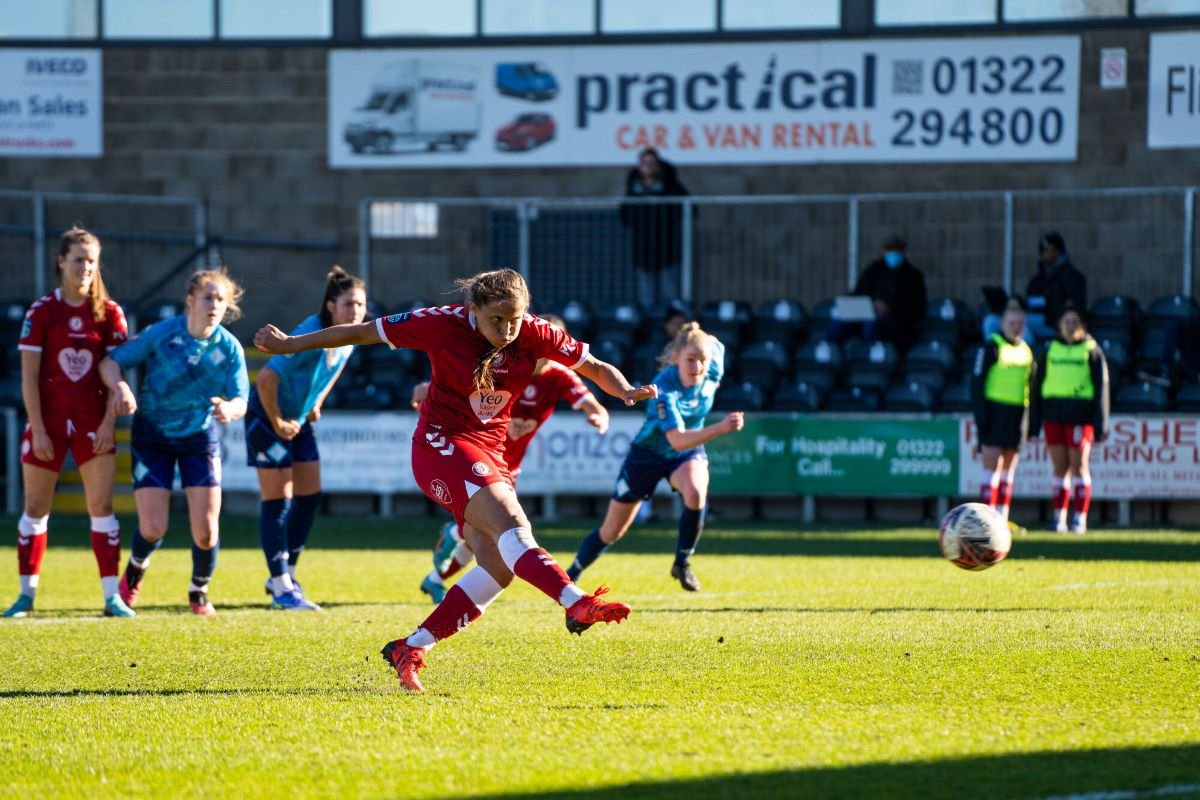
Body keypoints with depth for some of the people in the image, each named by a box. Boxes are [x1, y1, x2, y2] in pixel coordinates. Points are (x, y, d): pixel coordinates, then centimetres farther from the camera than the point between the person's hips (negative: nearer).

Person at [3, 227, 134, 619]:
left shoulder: (109, 313, 1)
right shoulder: (42, 312, -3)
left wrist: (108, 423, -9)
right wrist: (38, 430, -10)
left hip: (93, 422, 0)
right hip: (48, 421, 0)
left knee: (101, 506, -6)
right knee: (36, 508, 5)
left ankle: (112, 596, -6)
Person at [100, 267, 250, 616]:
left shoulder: (229, 348, -12)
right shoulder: (160, 335, -17)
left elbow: (240, 401, -12)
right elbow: (110, 363, -14)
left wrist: (229, 409, -36)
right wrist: (121, 387, -35)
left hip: (200, 435, 1)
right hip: (153, 434, -1)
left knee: (206, 530, -8)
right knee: (153, 528, -7)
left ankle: (199, 592, 21)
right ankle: (134, 573, 29)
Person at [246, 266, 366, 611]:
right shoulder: (310, 336, -31)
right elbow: (265, 379, -31)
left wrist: (317, 402, 10)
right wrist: (278, 423, -20)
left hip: (300, 421, 8)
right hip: (268, 418, -8)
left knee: (309, 497, 8)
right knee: (277, 501, -7)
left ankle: (285, 575, 21)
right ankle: (281, 588, -4)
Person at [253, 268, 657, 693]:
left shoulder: (536, 335, -5)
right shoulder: (445, 324, -15)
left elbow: (593, 366, 5)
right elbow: (362, 332, -6)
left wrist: (626, 392, -17)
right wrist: (290, 345, -2)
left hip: (489, 451, 6)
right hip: (442, 446, -6)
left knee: (499, 566, -6)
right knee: (510, 525, -28)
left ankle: (409, 650, 2)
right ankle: (577, 604, -46)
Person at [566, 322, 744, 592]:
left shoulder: (713, 369, -20)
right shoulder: (664, 388, -36)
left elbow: (715, 346, 7)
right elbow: (677, 440, -49)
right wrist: (720, 428, -61)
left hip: (689, 452, 3)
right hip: (647, 454, -3)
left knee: (695, 492, -33)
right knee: (611, 532, 9)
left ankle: (682, 564, -12)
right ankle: (569, 578, 34)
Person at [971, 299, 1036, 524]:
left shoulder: (1026, 351, 13)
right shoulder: (991, 347, -5)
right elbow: (977, 381, -8)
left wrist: (1030, 420, 13)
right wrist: (981, 416, -15)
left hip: (1017, 414, 6)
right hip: (996, 411, -6)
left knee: (1009, 467, 8)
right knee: (992, 465, -9)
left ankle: (1002, 518, 11)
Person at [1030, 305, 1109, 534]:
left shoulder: (1092, 351, 5)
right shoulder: (1050, 350, 14)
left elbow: (1101, 387, 2)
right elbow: (1037, 385, 15)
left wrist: (1100, 424, -6)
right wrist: (1034, 423, 10)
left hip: (1080, 414, -3)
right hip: (1053, 413, 3)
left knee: (1078, 466, -4)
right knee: (1059, 467, 4)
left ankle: (1080, 519, -1)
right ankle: (1059, 519, 7)